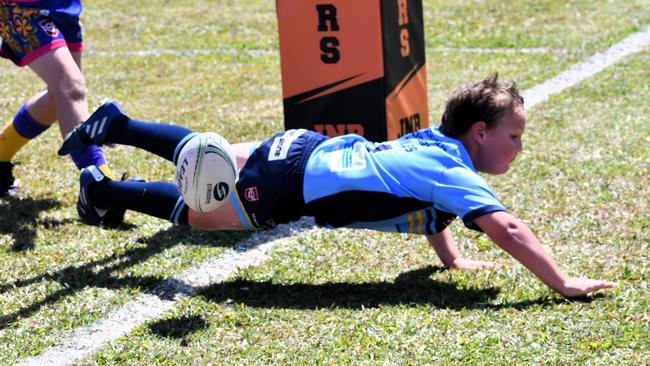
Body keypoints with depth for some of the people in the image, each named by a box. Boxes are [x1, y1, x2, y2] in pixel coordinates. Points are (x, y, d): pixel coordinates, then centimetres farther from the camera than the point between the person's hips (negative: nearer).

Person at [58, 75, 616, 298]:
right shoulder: (456, 175, -22)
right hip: (291, 184, -8)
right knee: (196, 212, 13)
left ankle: (115, 126, 36)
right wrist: (562, 283, -32)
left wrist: (452, 259, 21)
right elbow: (508, 230, -33)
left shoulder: (437, 141, 4)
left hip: (307, 150, 8)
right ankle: (102, 190, 25)